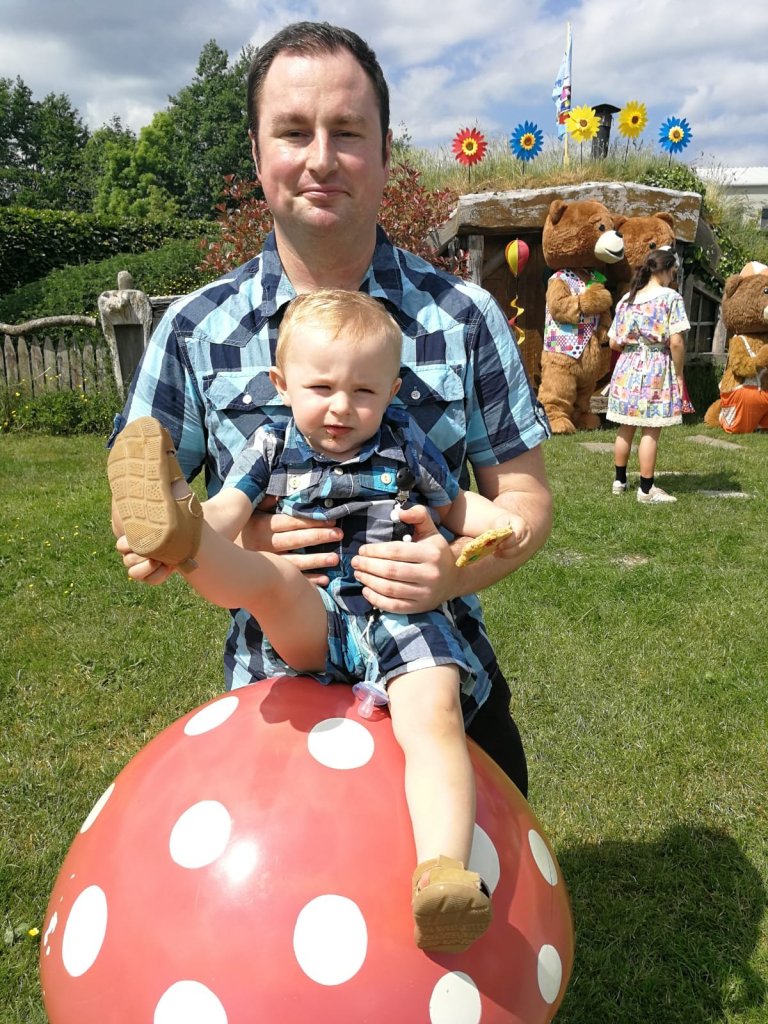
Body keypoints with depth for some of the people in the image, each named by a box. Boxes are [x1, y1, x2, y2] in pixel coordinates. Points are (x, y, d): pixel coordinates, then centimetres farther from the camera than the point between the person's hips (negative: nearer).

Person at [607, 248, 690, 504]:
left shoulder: (626, 299, 8)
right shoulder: (671, 297, -8)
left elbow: (613, 342, 8)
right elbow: (676, 342, -14)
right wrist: (679, 374, -3)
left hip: (628, 368, 5)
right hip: (656, 370, -5)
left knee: (626, 427, 14)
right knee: (650, 430, -1)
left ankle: (620, 480, 24)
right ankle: (646, 490, 5)